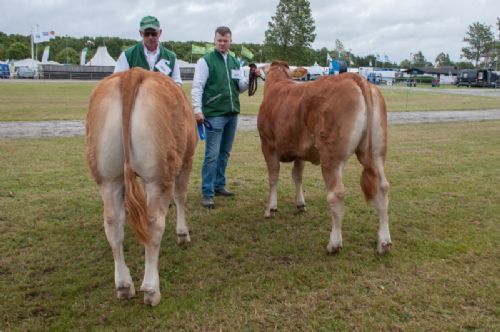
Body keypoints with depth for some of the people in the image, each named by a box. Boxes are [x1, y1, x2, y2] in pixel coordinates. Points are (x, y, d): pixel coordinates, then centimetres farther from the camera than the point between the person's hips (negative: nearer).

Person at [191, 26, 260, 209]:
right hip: (213, 115, -6)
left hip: (232, 114, 6)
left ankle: (219, 185, 27)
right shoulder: (206, 61, -4)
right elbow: (197, 87, -9)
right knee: (212, 155, -6)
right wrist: (197, 109, -18)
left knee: (225, 153, 14)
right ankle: (207, 193, 0)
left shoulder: (235, 62, 14)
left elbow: (240, 87, 14)